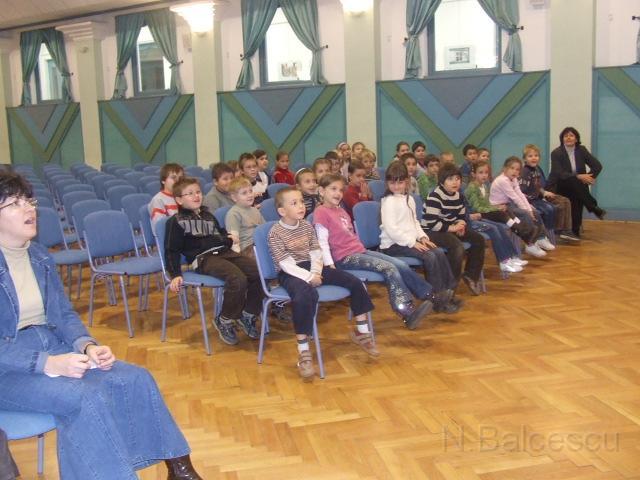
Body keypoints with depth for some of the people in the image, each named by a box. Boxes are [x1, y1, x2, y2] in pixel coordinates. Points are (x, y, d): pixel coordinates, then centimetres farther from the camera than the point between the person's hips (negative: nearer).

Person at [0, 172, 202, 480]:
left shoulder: (40, 257, 7)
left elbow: (63, 314, 9)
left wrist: (87, 345, -10)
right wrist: (48, 364, -28)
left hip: (52, 347, 6)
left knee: (135, 380, -11)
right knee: (88, 397, -31)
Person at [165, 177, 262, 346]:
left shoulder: (208, 215, 25)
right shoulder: (177, 221, 5)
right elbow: (171, 250, 2)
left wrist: (229, 238, 17)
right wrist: (175, 275, -7)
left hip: (225, 252, 7)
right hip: (203, 258, -7)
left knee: (259, 272, -15)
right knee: (238, 279, -32)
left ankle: (248, 315, 2)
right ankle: (224, 321, -11)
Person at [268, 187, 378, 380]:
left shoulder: (307, 226, 11)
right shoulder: (275, 233, -9)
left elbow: (316, 252, 9)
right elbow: (286, 264, -16)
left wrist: (316, 272, -10)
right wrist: (308, 277, -24)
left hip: (311, 267, 7)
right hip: (290, 273, -7)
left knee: (354, 282, -5)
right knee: (305, 296, -42)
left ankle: (361, 331, 12)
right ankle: (303, 353, -35)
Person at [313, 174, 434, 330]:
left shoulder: (341, 210, 19)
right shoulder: (321, 212, -7)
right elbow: (322, 242, -13)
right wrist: (330, 266, -19)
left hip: (360, 250, 8)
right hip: (345, 257, -8)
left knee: (401, 265, -3)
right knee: (389, 268, -21)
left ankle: (430, 296, 6)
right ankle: (408, 312, -22)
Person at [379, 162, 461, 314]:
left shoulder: (409, 199, 15)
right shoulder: (388, 201, -11)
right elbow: (390, 229, -20)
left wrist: (422, 236, 3)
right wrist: (412, 242, -21)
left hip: (410, 241, 8)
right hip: (393, 245, -8)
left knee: (439, 252, -9)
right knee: (430, 257, -23)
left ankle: (448, 291, -4)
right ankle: (438, 298, -15)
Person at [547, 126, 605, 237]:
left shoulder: (581, 150, 2)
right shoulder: (556, 153, -9)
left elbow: (597, 165, -1)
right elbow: (559, 173, -20)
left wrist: (589, 178, -17)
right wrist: (578, 177, -29)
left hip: (577, 186, 3)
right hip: (560, 186, -3)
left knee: (577, 199, -29)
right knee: (573, 181, -33)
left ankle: (575, 231, -19)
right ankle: (594, 208, -23)